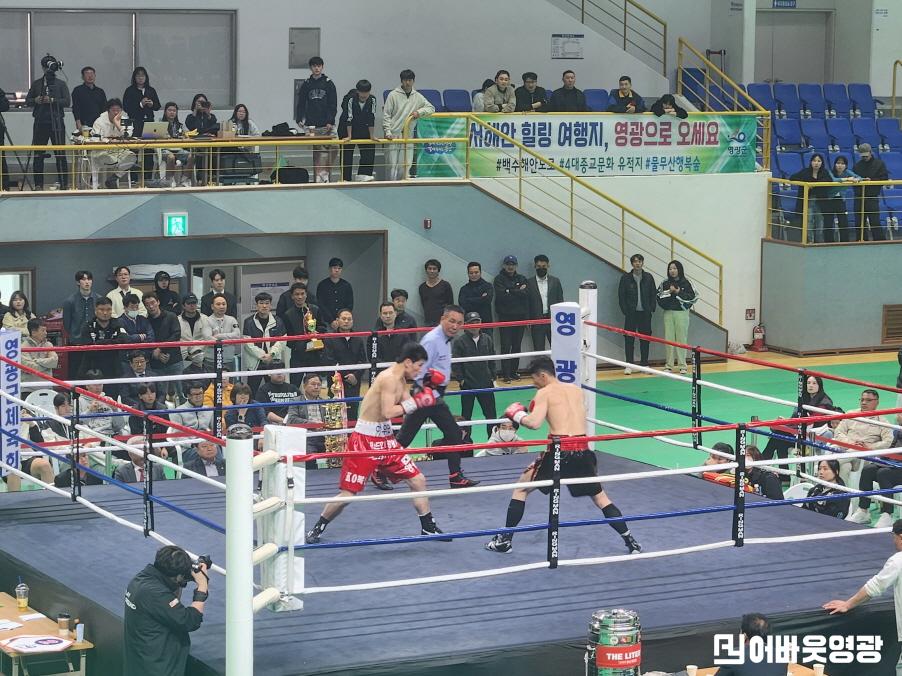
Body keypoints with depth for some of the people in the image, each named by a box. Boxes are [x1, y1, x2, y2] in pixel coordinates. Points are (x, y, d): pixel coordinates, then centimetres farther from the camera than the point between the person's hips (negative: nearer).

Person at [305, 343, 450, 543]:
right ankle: (317, 528, 15)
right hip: (365, 440, -9)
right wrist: (414, 403, -21)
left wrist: (425, 390, 0)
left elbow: (408, 407, 10)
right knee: (347, 494, -5)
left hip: (386, 440, 9)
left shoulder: (400, 378, 8)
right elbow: (388, 412, -28)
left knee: (418, 480, 7)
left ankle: (428, 528, 20)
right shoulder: (389, 378, -20)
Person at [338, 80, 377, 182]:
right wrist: (349, 136, -23)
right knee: (347, 154, -4)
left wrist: (372, 136, -9)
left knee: (369, 150, -10)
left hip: (363, 129, 4)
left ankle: (363, 174, -10)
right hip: (347, 129, -4)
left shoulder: (372, 100, -13)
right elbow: (349, 118, -24)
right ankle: (346, 179, 1)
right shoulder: (350, 99, -25)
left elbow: (371, 118, -10)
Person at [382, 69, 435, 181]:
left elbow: (431, 108, 13)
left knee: (406, 165, 1)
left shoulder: (417, 97, 9)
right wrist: (387, 132, -12)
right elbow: (386, 115, -2)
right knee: (392, 165, -6)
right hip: (393, 134, -3)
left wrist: (419, 112, -6)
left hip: (408, 135, 3)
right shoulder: (393, 95, -1)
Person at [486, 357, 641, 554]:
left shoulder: (545, 393, 0)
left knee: (521, 488, 14)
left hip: (559, 451, -4)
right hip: (582, 451, 4)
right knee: (600, 496, 21)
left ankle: (504, 540, 13)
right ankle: (630, 541, 16)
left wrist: (516, 415, 5)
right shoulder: (576, 390, 16)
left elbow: (534, 423, -14)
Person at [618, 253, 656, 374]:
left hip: (645, 313, 2)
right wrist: (625, 311, -7)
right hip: (631, 313, -2)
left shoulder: (648, 277, 7)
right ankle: (629, 365, 5)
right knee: (629, 339, -1)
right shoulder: (625, 278, 0)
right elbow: (621, 296, 0)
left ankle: (644, 364, 13)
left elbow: (654, 295, 10)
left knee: (645, 338, 5)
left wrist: (652, 309, -1)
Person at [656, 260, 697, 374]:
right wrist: (669, 292, -12)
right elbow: (659, 297, 2)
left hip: (681, 313, -2)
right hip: (668, 313, 2)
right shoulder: (664, 283, 6)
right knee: (668, 339, 3)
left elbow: (692, 297, -5)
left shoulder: (685, 283, -1)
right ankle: (669, 365, 10)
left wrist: (678, 293, -13)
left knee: (681, 338, -1)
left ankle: (682, 365, 5)